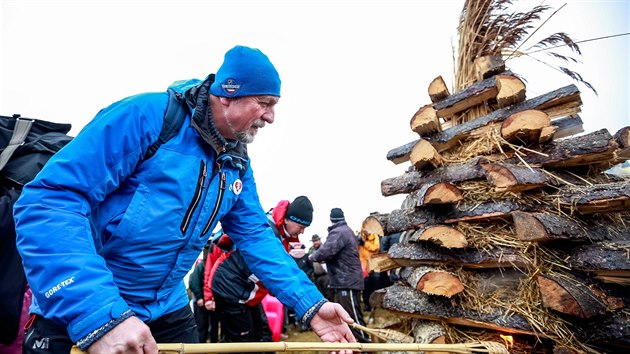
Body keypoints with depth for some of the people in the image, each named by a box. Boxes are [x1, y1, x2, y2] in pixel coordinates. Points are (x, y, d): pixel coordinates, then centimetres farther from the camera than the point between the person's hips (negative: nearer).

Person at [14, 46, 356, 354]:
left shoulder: (238, 166, 1)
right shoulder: (146, 115, -21)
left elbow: (256, 237, 1)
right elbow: (49, 201, -26)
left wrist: (311, 305, -8)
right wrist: (102, 314, -35)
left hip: (166, 312, 7)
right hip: (74, 313, -6)